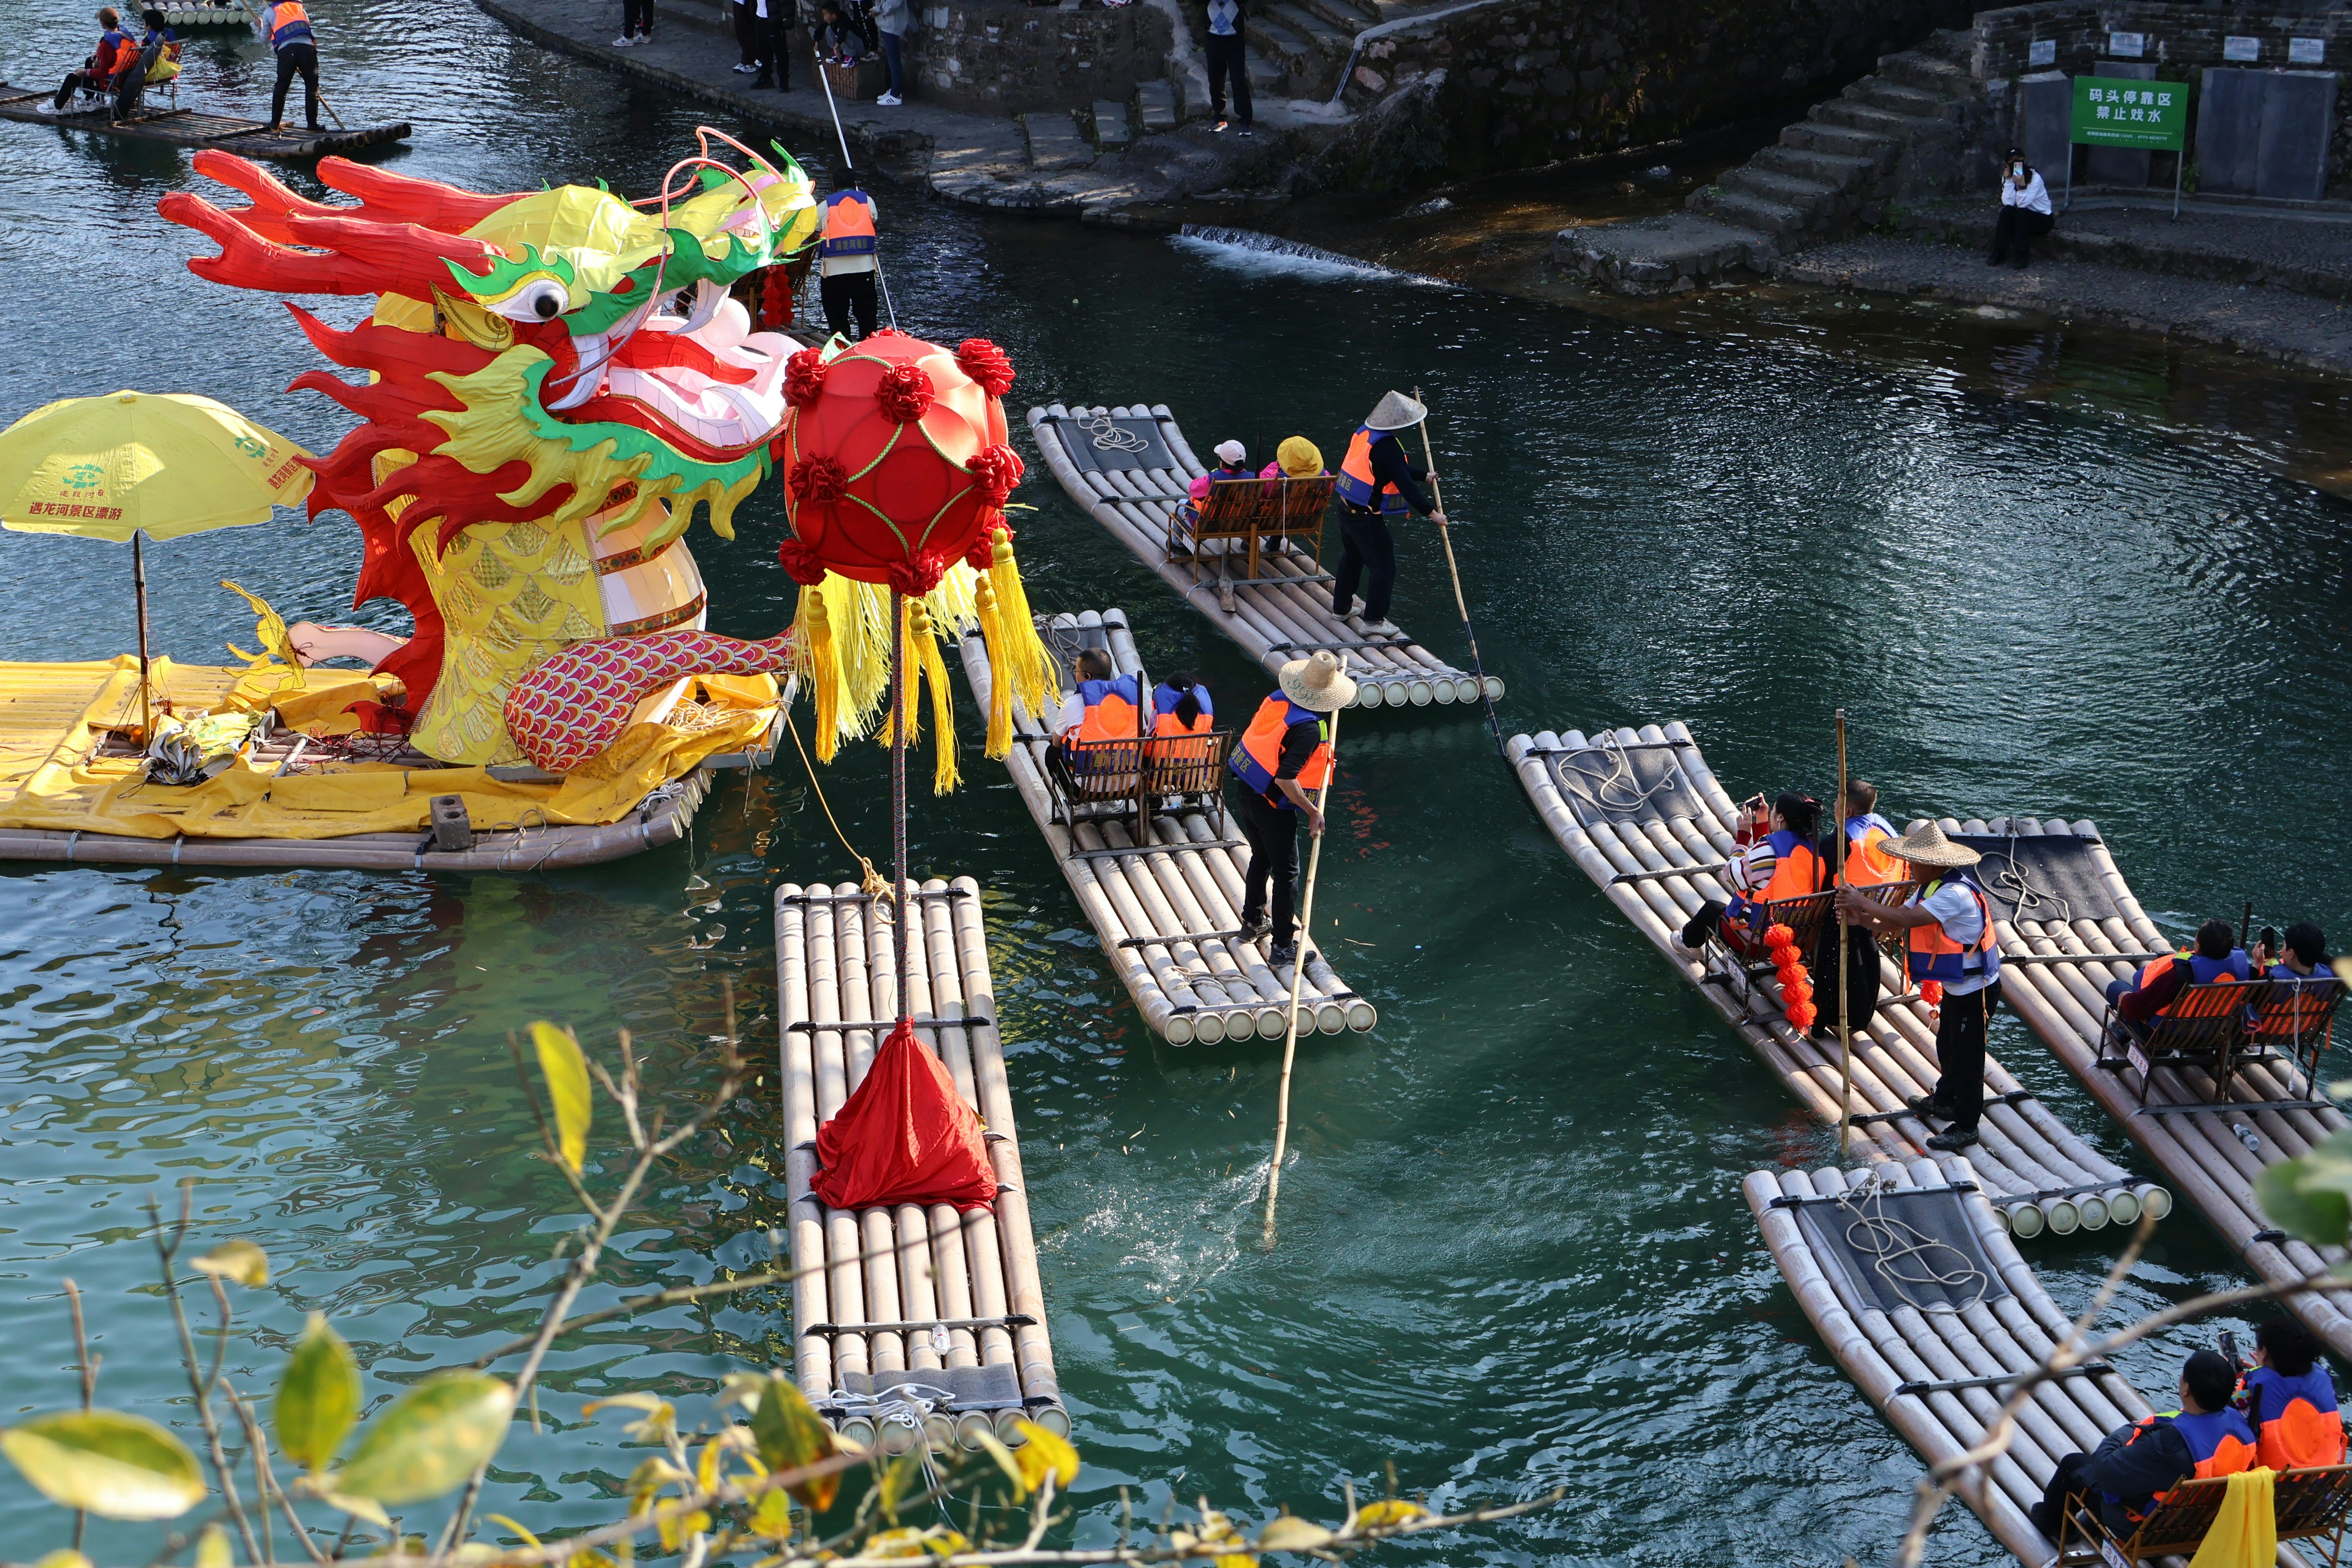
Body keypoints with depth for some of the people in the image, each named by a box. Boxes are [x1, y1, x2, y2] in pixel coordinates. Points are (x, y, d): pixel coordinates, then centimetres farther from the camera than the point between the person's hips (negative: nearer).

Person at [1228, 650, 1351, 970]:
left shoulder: (1279, 699, -2)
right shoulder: (1309, 729, -24)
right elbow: (1286, 779, -29)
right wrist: (1313, 812, -17)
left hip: (1245, 795, 8)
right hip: (1273, 809, -8)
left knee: (1261, 857, 28)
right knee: (1286, 873, 7)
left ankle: (1253, 921, 45)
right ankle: (1283, 946, 12)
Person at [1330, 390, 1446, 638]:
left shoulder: (1364, 432, 5)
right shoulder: (1387, 446, -24)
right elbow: (1405, 484, -25)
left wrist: (1424, 475, 29)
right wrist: (1431, 513, -19)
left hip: (1348, 509, 10)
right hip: (1367, 518, -10)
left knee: (1352, 559, 26)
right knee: (1384, 568, 2)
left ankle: (1342, 608, 40)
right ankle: (1373, 621, 7)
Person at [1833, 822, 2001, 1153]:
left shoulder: (1957, 893, -29)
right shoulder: (1933, 887, 5)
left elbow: (1907, 919, -37)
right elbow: (1897, 922, 2)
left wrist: (1864, 902, -28)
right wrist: (1862, 919, -15)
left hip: (1976, 990, -10)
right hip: (1956, 987, 10)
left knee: (1967, 1056, 2)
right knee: (1948, 1047, 26)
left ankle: (1966, 1126, 13)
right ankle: (1945, 1101, 47)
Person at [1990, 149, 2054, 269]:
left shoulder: (2035, 177, -20)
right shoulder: (2007, 177, -5)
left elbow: (2023, 204, -28)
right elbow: (2008, 203, -19)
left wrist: (2022, 186, -42)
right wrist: (2009, 181, -25)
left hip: (2043, 219, -4)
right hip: (2021, 218, 4)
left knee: (2021, 212, -32)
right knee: (2007, 210, -25)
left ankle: (2023, 256, -30)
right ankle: (1999, 252, -22)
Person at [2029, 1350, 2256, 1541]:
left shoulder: (2169, 1442, -41)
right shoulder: (2237, 1421, -20)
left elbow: (2107, 1471, -31)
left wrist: (2110, 1442, -9)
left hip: (2143, 1525, -7)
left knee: (2073, 1464, 15)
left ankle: (2050, 1519, 45)